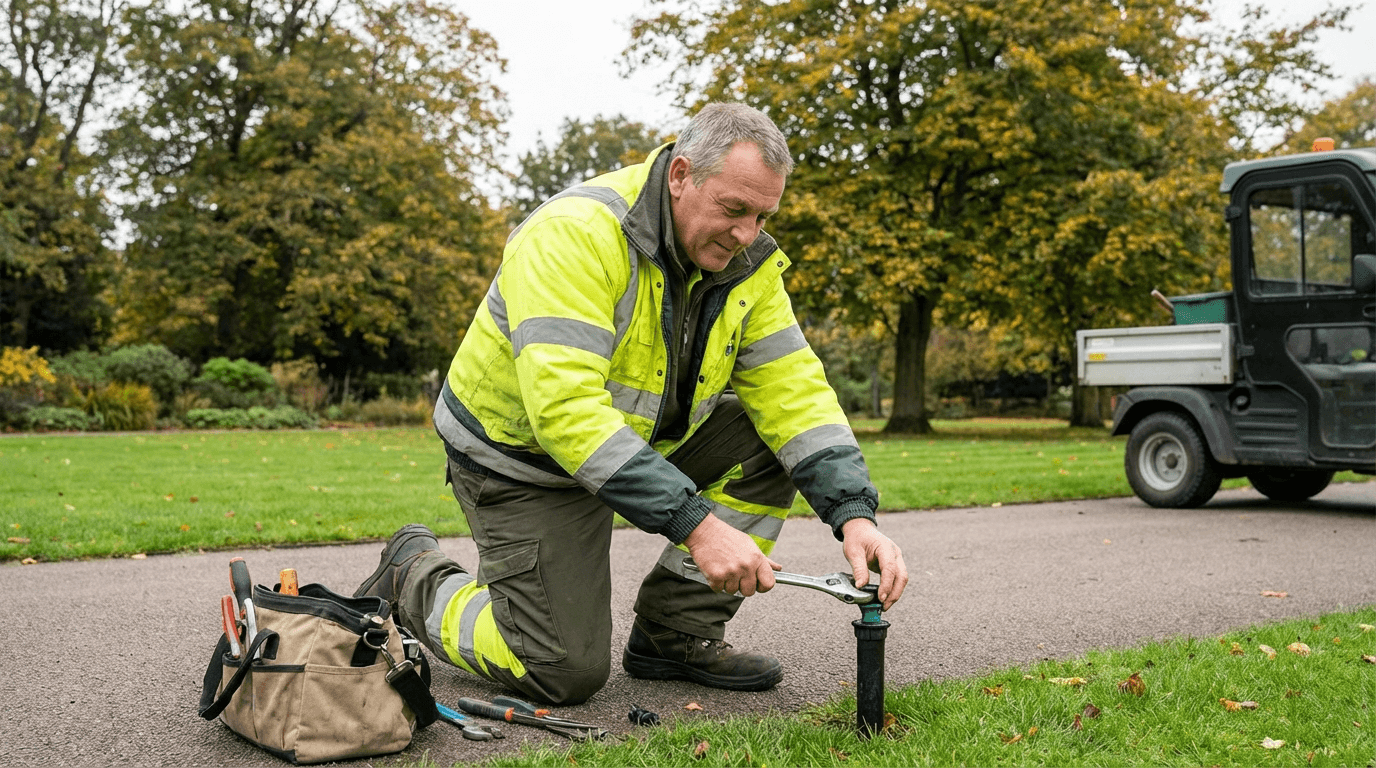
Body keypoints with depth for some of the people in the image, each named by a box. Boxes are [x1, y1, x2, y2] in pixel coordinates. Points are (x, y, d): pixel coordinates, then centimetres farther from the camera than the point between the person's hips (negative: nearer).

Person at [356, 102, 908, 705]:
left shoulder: (747, 262, -9)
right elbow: (566, 407, -40)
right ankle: (416, 580, 16)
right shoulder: (575, 233, -31)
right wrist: (695, 523, -43)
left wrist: (854, 514, -26)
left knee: (769, 443, -11)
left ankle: (675, 634, 1)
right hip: (521, 450, -7)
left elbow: (794, 390, -11)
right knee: (564, 672, -11)